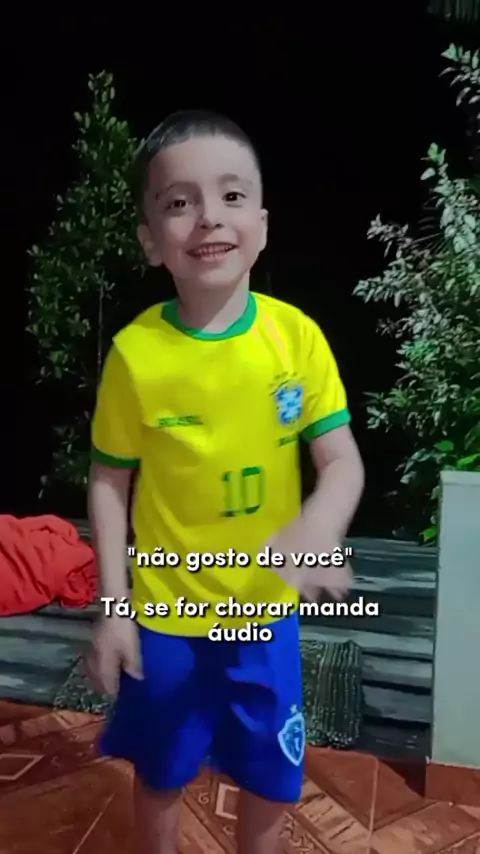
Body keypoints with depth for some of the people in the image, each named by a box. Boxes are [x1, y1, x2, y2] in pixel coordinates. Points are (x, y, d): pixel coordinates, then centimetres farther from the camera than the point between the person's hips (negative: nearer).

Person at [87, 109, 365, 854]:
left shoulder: (298, 335, -13)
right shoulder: (135, 351, -15)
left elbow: (342, 462, -11)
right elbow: (109, 482, -5)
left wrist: (318, 527, -33)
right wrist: (113, 604, -7)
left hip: (268, 606, 1)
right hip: (164, 610, 0)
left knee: (270, 777, 21)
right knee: (161, 772, 22)